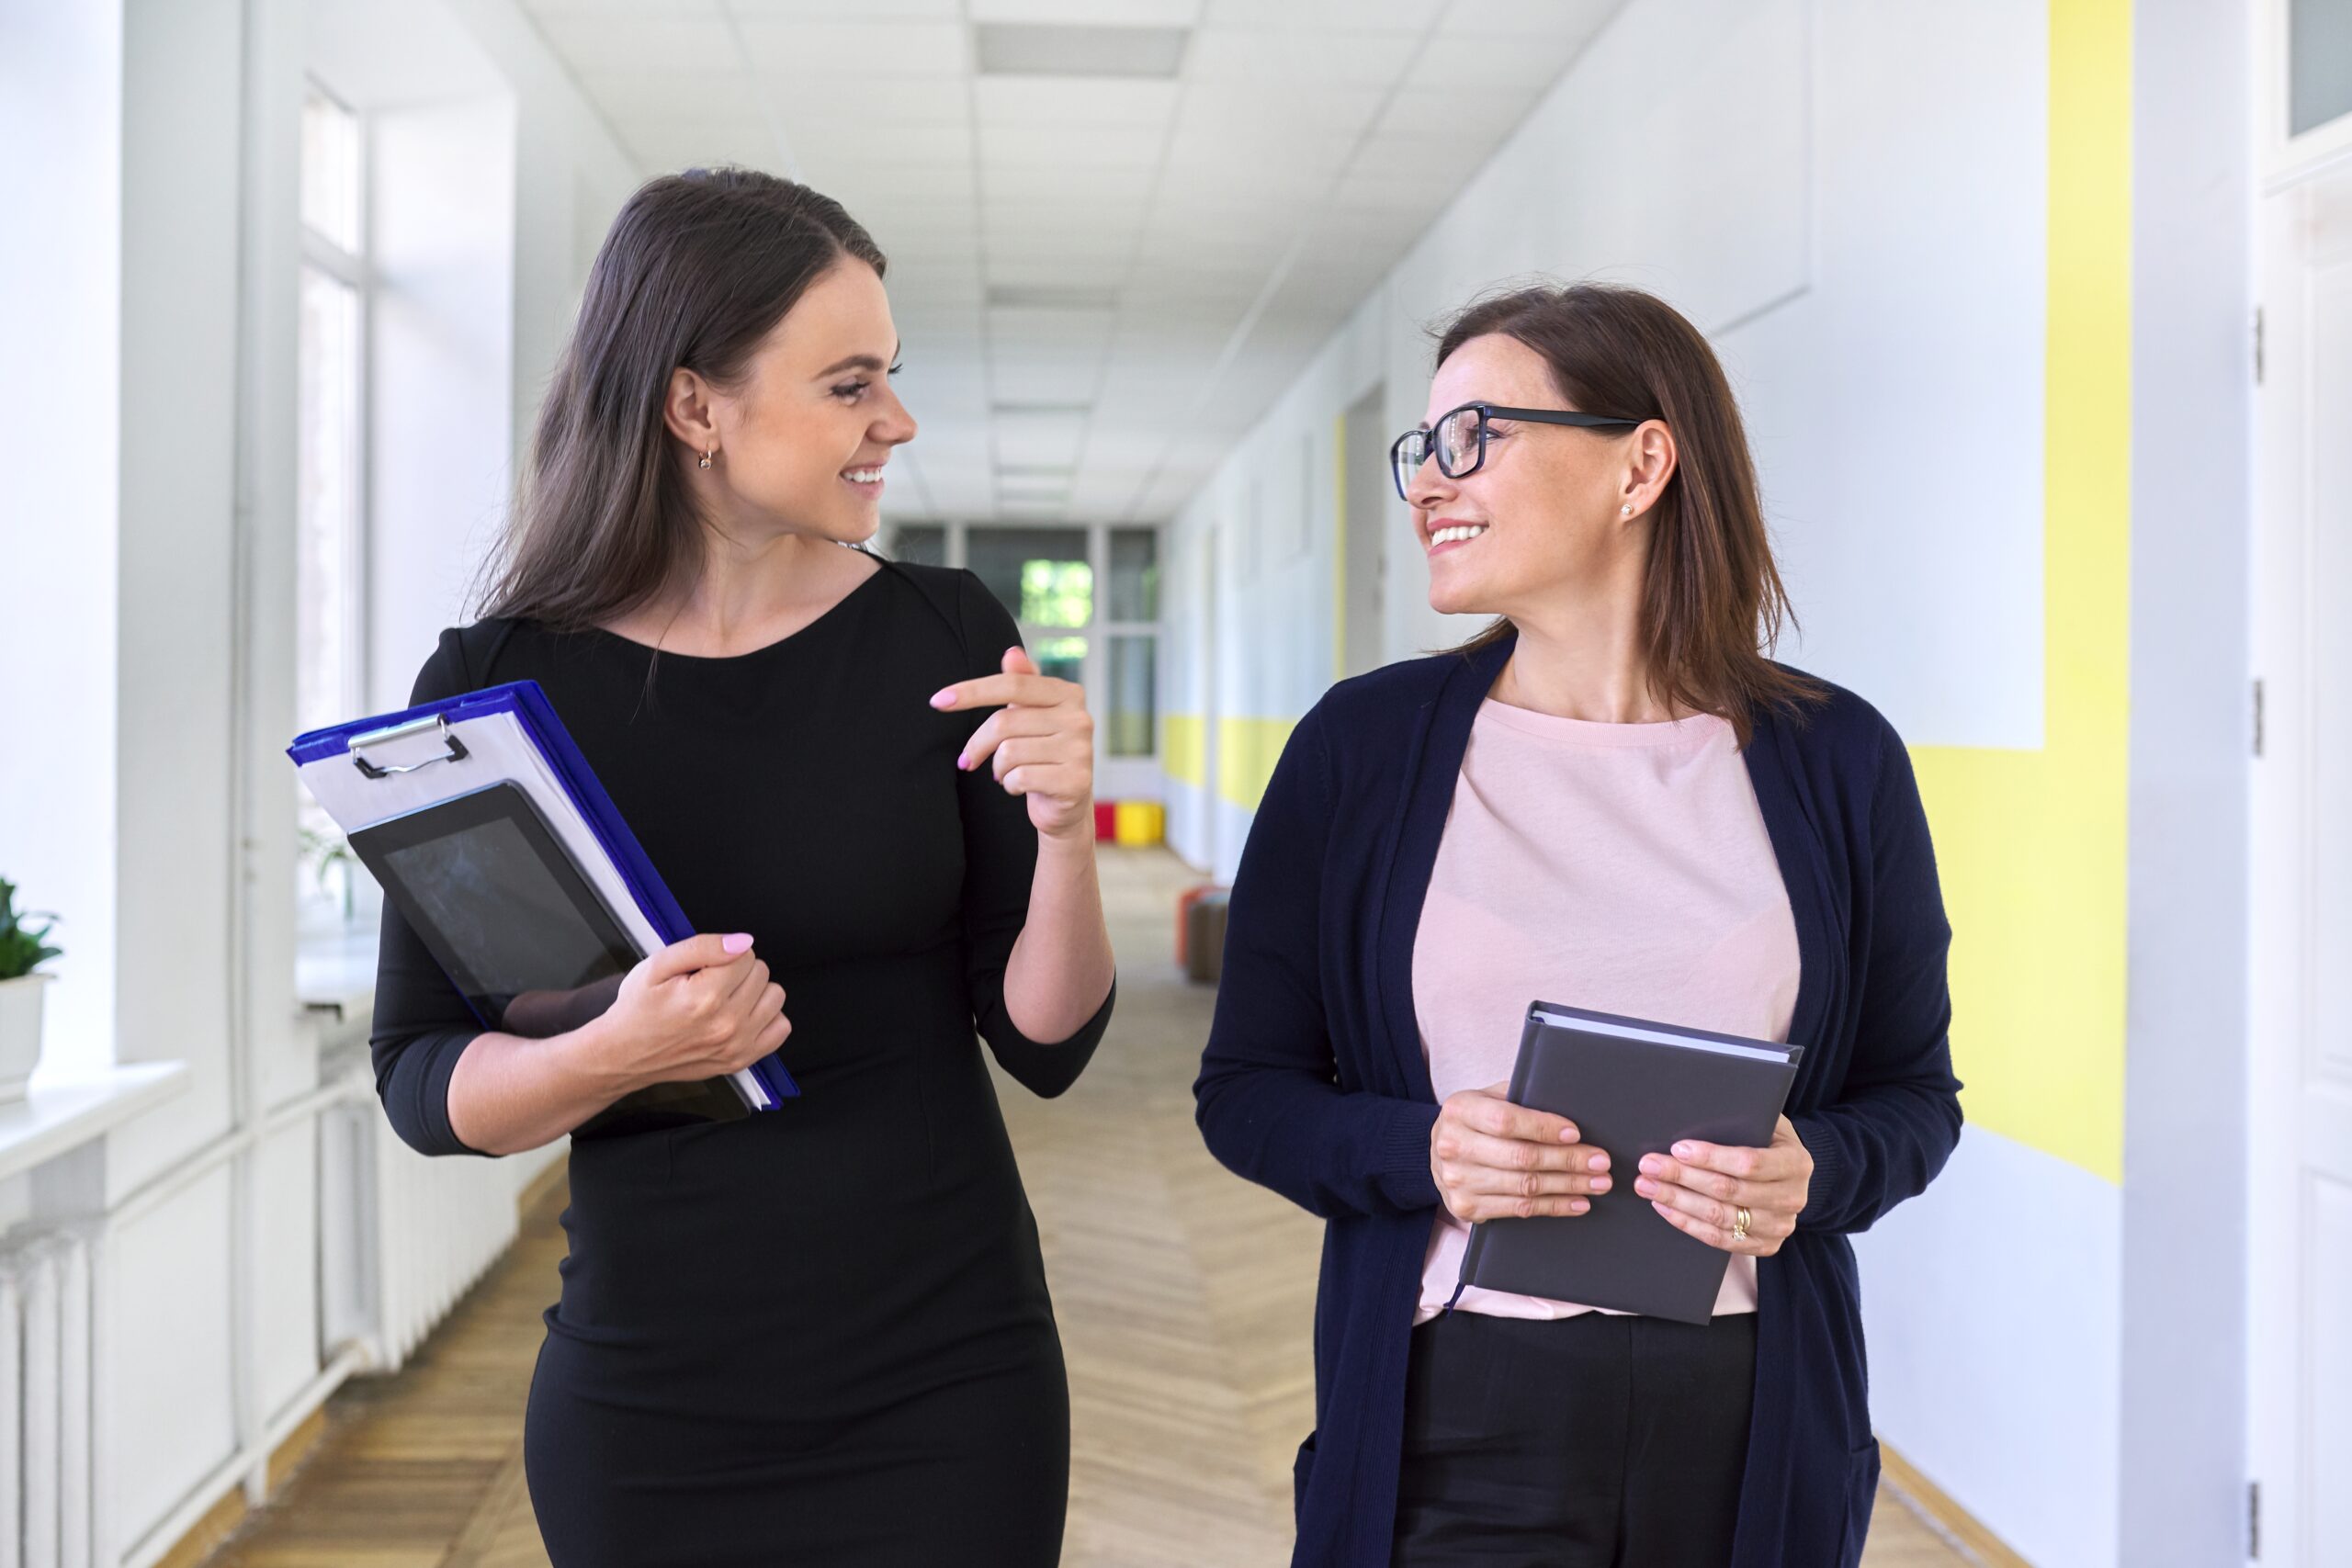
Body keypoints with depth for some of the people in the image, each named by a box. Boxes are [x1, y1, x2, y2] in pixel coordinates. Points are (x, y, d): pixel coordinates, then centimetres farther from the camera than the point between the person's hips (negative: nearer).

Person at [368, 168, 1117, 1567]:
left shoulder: (946, 639, -6)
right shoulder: (497, 684, -7)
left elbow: (1045, 1048, -4)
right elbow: (418, 1080, -3)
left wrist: (1064, 835, -21)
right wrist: (616, 1054, -22)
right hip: (649, 1398, 0)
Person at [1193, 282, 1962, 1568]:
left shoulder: (1835, 759, 0)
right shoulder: (1361, 744, -1)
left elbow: (1914, 1089, 8)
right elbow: (1247, 1087, 1)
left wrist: (1813, 1174, -13)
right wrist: (1422, 1155, -16)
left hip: (1752, 1425, 1)